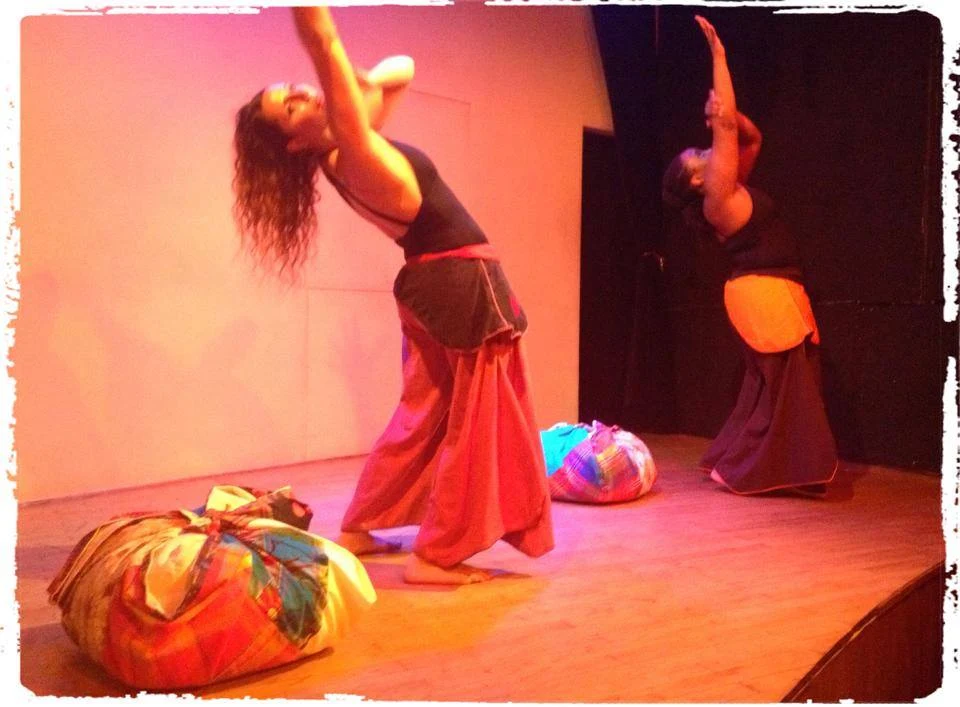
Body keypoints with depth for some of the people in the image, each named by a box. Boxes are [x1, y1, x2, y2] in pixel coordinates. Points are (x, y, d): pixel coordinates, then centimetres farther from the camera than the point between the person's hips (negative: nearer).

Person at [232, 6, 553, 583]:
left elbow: (402, 69, 16)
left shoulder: (343, 152, 4)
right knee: (473, 422, 2)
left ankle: (358, 529, 25)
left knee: (425, 415, 17)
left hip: (437, 284, 9)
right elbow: (325, 44, -34)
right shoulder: (355, 157, -21)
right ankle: (435, 555, 9)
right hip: (467, 286, -9)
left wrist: (371, 81, -2)